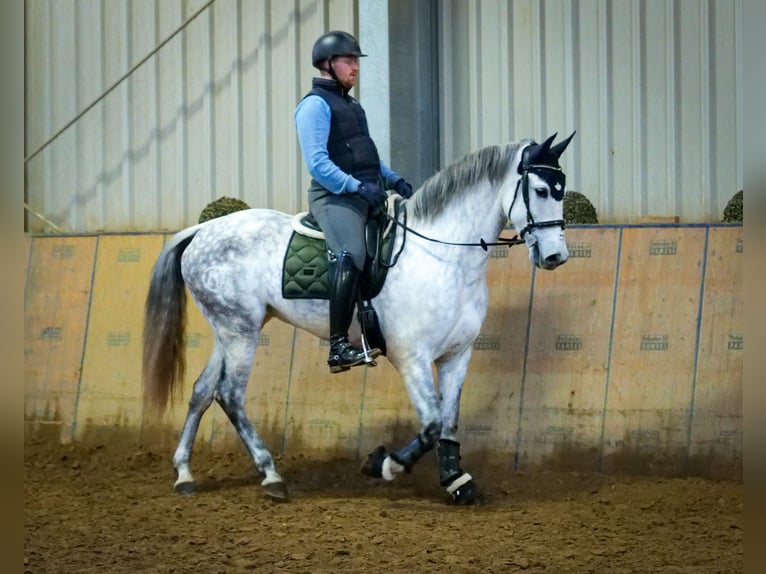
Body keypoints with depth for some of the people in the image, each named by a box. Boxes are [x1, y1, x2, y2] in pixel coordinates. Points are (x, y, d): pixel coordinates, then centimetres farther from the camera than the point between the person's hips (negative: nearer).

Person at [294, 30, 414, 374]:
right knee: (350, 256, -29)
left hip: (366, 196, 10)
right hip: (336, 197, -10)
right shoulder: (316, 105, -6)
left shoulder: (350, 105, 24)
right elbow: (317, 162, -16)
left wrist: (394, 180, 14)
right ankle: (339, 347, -33)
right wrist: (356, 187, -24)